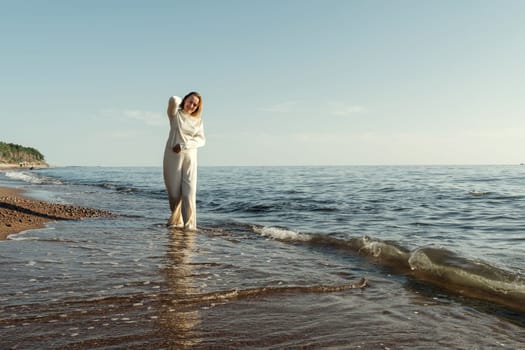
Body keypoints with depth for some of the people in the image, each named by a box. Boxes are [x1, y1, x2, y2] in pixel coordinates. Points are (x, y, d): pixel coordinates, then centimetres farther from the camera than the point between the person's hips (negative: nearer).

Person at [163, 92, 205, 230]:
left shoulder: (198, 121, 10)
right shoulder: (175, 114, 3)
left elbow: (201, 140, -2)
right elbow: (173, 100, -17)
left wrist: (184, 145, -14)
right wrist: (181, 102, 5)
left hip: (189, 157, 1)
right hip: (173, 156, -1)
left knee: (189, 193, -10)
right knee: (174, 192, 4)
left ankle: (189, 224, -7)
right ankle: (175, 220, 24)